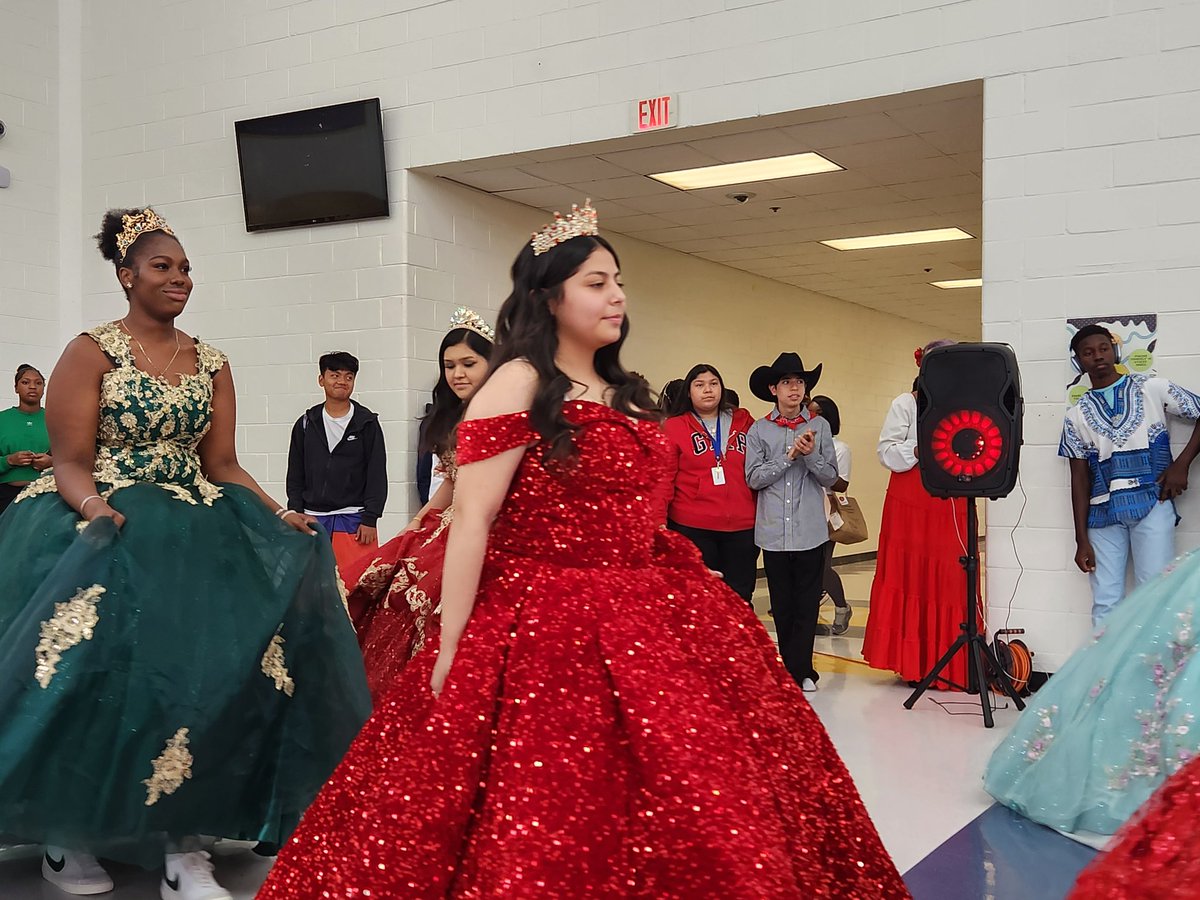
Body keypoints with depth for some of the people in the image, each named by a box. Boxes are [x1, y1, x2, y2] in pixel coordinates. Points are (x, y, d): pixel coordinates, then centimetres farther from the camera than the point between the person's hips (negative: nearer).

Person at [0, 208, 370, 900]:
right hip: (104, 528, -4)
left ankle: (182, 844, -6)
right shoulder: (92, 352, -2)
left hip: (192, 530, 4)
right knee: (96, 658, -17)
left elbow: (222, 465, 10)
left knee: (210, 660, -14)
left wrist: (279, 515, -4)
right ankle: (66, 838, 6)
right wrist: (95, 507, -27)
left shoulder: (212, 365, 11)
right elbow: (70, 463, -7)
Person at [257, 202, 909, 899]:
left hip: (641, 626, 7)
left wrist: (685, 579, 15)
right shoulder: (519, 385, -10)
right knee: (548, 834, -2)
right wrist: (449, 650, -17)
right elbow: (471, 518, -15)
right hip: (546, 631, -7)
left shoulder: (626, 395, 14)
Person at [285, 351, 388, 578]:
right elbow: (295, 476, 14)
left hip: (354, 521, -3)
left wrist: (370, 519, -7)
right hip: (313, 519, 3)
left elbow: (377, 475, 0)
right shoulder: (306, 424, 12)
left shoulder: (367, 423, 3)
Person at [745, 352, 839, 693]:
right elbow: (753, 477, -5)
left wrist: (811, 454, -17)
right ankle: (799, 671, 19)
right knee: (782, 607, 8)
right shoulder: (759, 430, 3)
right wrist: (790, 456, -13)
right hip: (773, 531, 1)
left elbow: (831, 477, 0)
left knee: (807, 604, 2)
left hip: (810, 531, -1)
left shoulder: (819, 426, 3)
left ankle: (796, 670, 10)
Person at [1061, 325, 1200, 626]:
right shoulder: (1077, 414, 11)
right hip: (1104, 513, 2)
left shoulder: (1152, 389, 6)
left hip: (1152, 503, -2)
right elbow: (1079, 478, 9)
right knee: (1105, 603, 3)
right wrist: (1081, 540, 4)